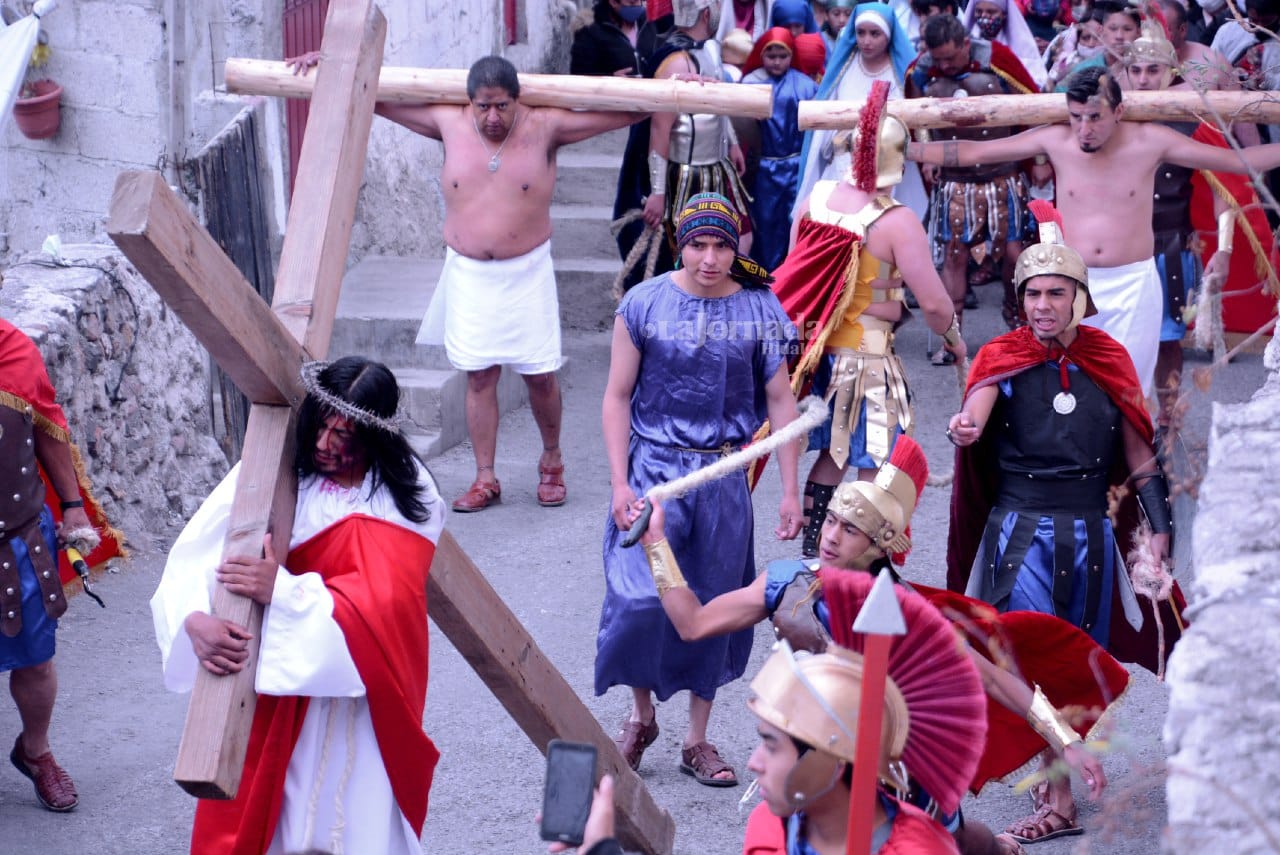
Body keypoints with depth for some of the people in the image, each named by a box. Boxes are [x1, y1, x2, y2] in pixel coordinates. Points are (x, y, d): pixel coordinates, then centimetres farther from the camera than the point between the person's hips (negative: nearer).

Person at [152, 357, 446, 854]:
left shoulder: (406, 493, -10)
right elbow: (194, 552, -14)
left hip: (358, 690, -1)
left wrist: (284, 592, -33)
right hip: (272, 684, 1)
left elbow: (383, 602, -21)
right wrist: (195, 618, -34)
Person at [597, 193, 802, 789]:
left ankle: (697, 741, 20)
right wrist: (619, 484, -7)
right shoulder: (643, 304, -4)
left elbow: (780, 401, 4)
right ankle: (641, 716, 15)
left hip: (723, 476, 1)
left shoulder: (759, 311, -2)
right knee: (640, 598, -11)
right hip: (653, 469, -1)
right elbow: (618, 397, 0)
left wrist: (790, 490, 1)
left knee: (713, 604, 7)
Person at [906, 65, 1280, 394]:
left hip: (1133, 287, -1)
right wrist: (902, 150, -7)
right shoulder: (1055, 141, -4)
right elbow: (972, 152, -1)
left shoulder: (1150, 141, -6)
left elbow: (1238, 160, -1)